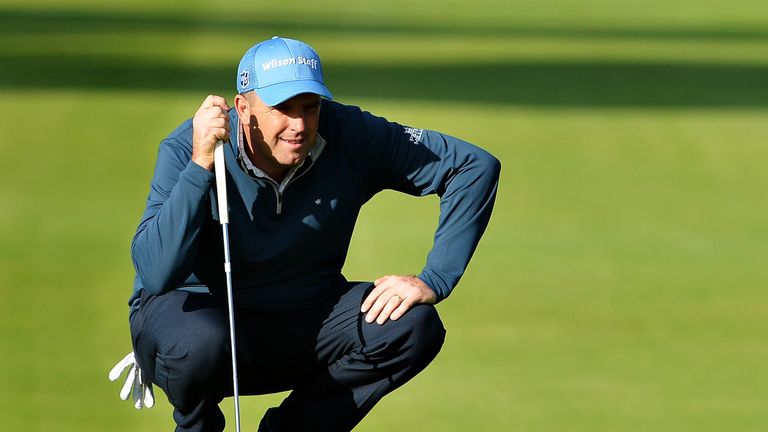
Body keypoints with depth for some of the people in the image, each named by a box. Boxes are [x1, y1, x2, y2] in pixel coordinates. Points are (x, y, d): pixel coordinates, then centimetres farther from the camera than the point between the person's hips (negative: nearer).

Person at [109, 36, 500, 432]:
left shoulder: (350, 137, -17)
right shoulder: (185, 150, -24)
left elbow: (474, 166, -12)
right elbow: (155, 275, -36)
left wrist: (433, 282, -19)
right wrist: (200, 165, -42)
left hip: (303, 319, 4)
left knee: (413, 326, -20)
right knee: (199, 342, -39)